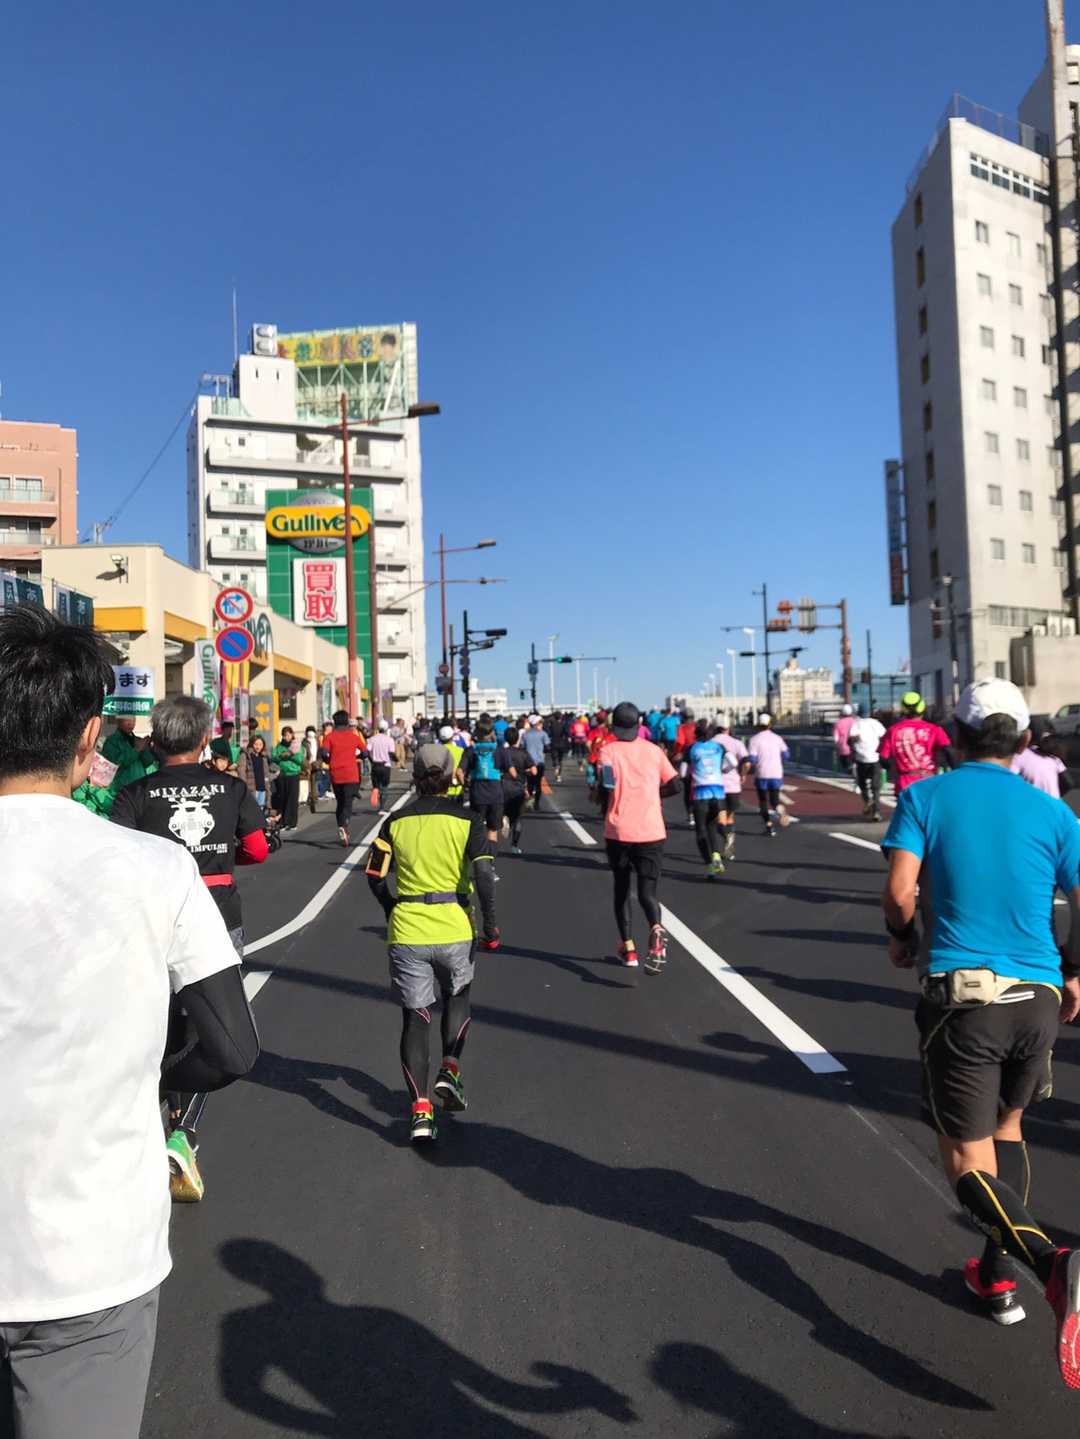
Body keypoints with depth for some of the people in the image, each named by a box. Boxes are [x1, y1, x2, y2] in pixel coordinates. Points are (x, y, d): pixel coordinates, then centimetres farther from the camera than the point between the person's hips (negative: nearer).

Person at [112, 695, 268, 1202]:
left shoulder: (136, 794, -4)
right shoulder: (231, 788, 1)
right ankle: (184, 1134, -8)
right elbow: (258, 850, 4)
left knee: (170, 1028, 18)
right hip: (221, 920, 0)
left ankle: (177, 1116, 28)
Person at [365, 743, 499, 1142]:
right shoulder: (466, 820, -4)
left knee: (415, 1017, 7)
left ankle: (420, 1109, 2)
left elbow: (374, 876, 5)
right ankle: (450, 1071, 9)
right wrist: (490, 926, -4)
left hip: (407, 931, 1)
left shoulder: (396, 821, 3)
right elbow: (484, 874, -12)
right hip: (455, 928, -1)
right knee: (457, 998, 25)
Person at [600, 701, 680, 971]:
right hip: (651, 833, 1)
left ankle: (628, 948, 21)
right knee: (647, 892, -1)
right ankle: (657, 930, -32)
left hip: (618, 832, -1)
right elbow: (674, 786, 7)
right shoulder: (654, 750, 8)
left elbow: (606, 785, -16)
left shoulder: (608, 751, -1)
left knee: (621, 889, 19)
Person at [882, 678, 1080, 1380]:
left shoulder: (926, 797, -2)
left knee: (969, 1162, 3)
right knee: (1007, 1126, 26)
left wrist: (904, 939, 10)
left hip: (962, 996, -3)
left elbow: (900, 890, -11)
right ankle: (998, 1275, 30)